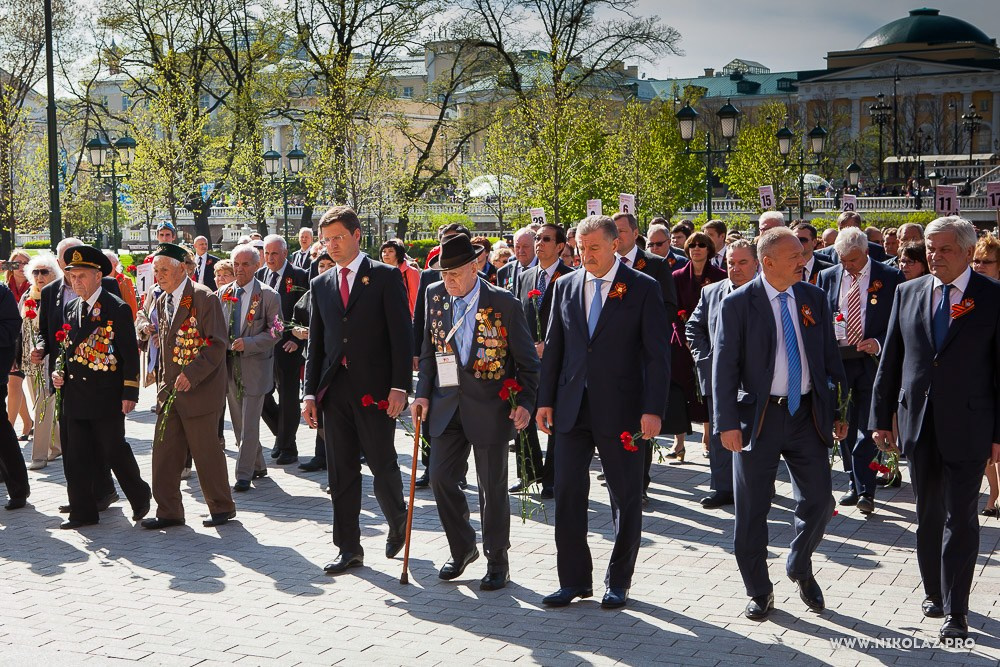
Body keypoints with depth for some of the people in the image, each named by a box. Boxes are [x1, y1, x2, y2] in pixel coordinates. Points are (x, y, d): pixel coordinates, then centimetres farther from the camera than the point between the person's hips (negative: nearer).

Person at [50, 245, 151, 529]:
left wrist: (130, 393, -12)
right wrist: (58, 372, 4)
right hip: (75, 396, 6)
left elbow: (130, 353, -9)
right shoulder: (71, 308, 12)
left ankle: (140, 497, 24)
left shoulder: (118, 309, -8)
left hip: (107, 398, -6)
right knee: (76, 456, 6)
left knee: (115, 451, 3)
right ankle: (83, 512, 14)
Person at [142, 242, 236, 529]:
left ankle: (222, 507, 16)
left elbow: (217, 344, -16)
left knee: (206, 451, 0)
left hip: (199, 389, -7)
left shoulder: (204, 298, -11)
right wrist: (162, 383, 16)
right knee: (164, 452, 5)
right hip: (170, 391, 7)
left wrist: (191, 375, -24)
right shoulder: (162, 302, 14)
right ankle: (169, 512, 14)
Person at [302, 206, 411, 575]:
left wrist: (400, 386, -14)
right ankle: (349, 547, 14)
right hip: (335, 389, 4)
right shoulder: (321, 284, 13)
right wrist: (311, 392, 7)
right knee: (341, 472, 6)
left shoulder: (386, 277, -2)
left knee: (382, 465, 2)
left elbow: (401, 334, -6)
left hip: (375, 389, -4)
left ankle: (398, 525, 28)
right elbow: (315, 343, 14)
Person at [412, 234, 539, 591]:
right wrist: (423, 393, 4)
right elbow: (429, 349, 12)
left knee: (492, 486, 4)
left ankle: (497, 561, 20)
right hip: (447, 402, 4)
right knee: (441, 478, 4)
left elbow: (527, 360, -5)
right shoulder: (436, 296, 3)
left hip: (489, 407, -4)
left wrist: (525, 402, -13)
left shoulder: (503, 303, -10)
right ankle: (462, 548, 25)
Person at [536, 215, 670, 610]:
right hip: (573, 409, 4)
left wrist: (653, 410, -14)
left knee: (626, 499, 5)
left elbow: (657, 355, -7)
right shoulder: (565, 286, 8)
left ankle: (619, 582, 19)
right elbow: (553, 348, 12)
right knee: (568, 494, 4)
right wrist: (545, 400, 6)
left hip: (620, 410, -3)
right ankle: (574, 580, 15)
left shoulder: (643, 289, -4)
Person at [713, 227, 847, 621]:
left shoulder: (814, 299, 5)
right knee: (751, 513, 4)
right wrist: (728, 423, -14)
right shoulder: (738, 304, -7)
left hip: (808, 414, 3)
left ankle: (800, 569, 31)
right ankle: (759, 593, 21)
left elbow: (829, 356, 11)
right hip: (759, 416, -3)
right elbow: (724, 367, -8)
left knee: (819, 501, 4)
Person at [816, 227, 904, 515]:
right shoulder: (827, 277, 7)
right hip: (837, 359, 4)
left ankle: (865, 491, 0)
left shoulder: (890, 278, -3)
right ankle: (855, 484, 22)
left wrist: (879, 344, -17)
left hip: (872, 360, -4)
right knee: (844, 426, 10)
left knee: (868, 428, -5)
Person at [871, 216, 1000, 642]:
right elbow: (890, 361, 9)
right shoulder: (908, 293, 6)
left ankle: (955, 611, 5)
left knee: (961, 519, -2)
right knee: (928, 515, 14)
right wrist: (882, 418, 8)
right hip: (918, 423, 4)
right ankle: (935, 592, 30)